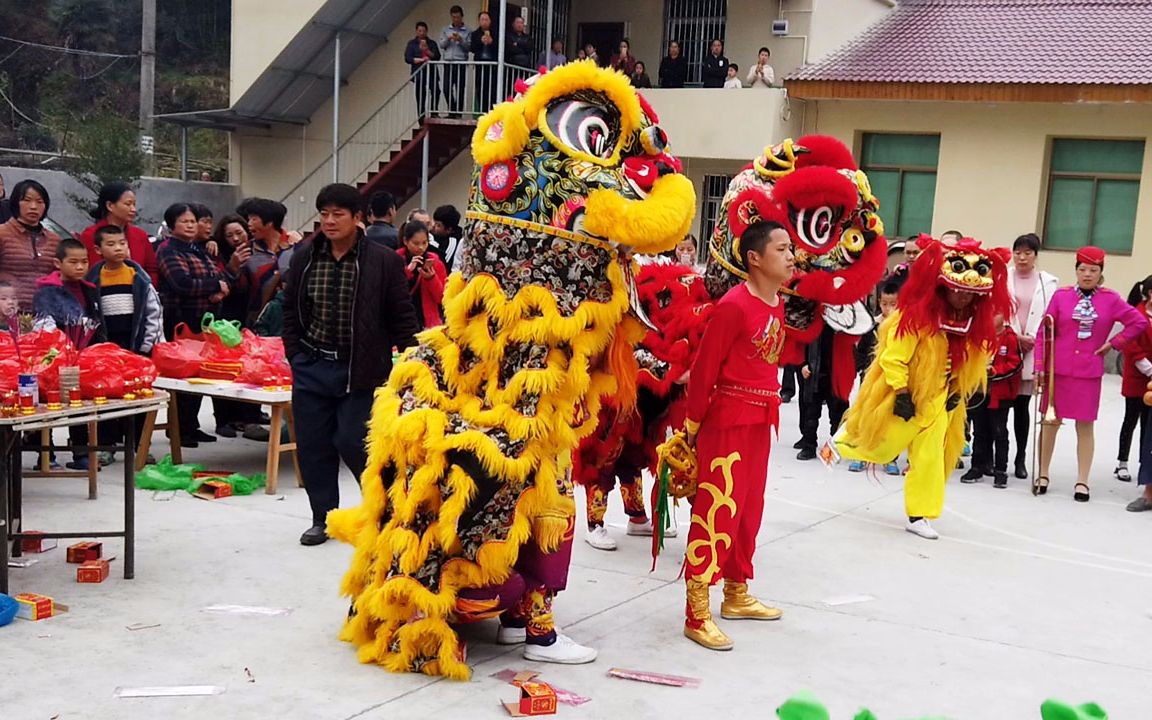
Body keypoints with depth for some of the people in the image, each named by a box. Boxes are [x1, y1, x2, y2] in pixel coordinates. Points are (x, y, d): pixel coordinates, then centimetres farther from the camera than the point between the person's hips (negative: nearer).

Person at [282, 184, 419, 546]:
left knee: (353, 442, -7)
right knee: (313, 445, 7)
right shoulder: (304, 257, 3)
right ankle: (323, 518, 22)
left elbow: (402, 317, -4)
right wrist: (296, 354, 7)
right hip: (312, 367, 4)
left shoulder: (383, 260, -8)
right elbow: (291, 310, 13)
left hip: (359, 370, -4)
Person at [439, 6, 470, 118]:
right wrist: (448, 38, -10)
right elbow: (441, 45, 7)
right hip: (448, 63, 3)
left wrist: (460, 40, -16)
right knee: (447, 89, -1)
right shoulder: (446, 30, 16)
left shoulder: (467, 31, 6)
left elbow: (469, 46, -1)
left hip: (461, 63, -3)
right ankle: (452, 111, 13)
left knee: (459, 90, -3)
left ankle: (458, 113, 3)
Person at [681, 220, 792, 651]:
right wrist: (692, 426, -9)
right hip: (727, 421, -9)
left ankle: (737, 596, 32)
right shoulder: (734, 306, -17)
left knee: (749, 511, 18)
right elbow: (704, 369, -14)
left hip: (761, 422, 9)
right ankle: (697, 616, 0)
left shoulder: (779, 305, 8)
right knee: (716, 513, -6)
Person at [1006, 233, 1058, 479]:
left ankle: (1021, 458, 12)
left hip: (1033, 350, 1)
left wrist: (1032, 339, -9)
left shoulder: (1048, 282, 8)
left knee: (1022, 405, 4)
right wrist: (1015, 336, -8)